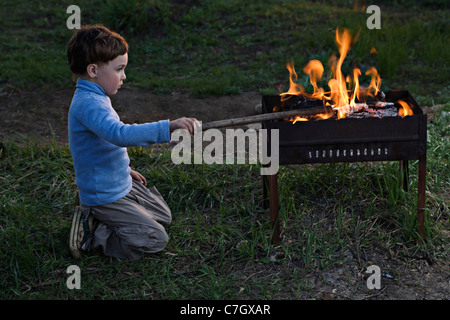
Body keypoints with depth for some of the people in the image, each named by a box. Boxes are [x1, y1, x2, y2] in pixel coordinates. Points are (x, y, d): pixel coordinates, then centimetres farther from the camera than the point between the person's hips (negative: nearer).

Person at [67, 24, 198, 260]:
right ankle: (93, 234, -3)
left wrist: (125, 169, 21)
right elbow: (120, 134, -44)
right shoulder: (88, 104, -28)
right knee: (156, 239, -11)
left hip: (121, 185, 10)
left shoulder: (93, 98, 6)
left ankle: (95, 221, 14)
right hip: (104, 197, -10)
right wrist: (169, 127, -49)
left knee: (164, 216, 20)